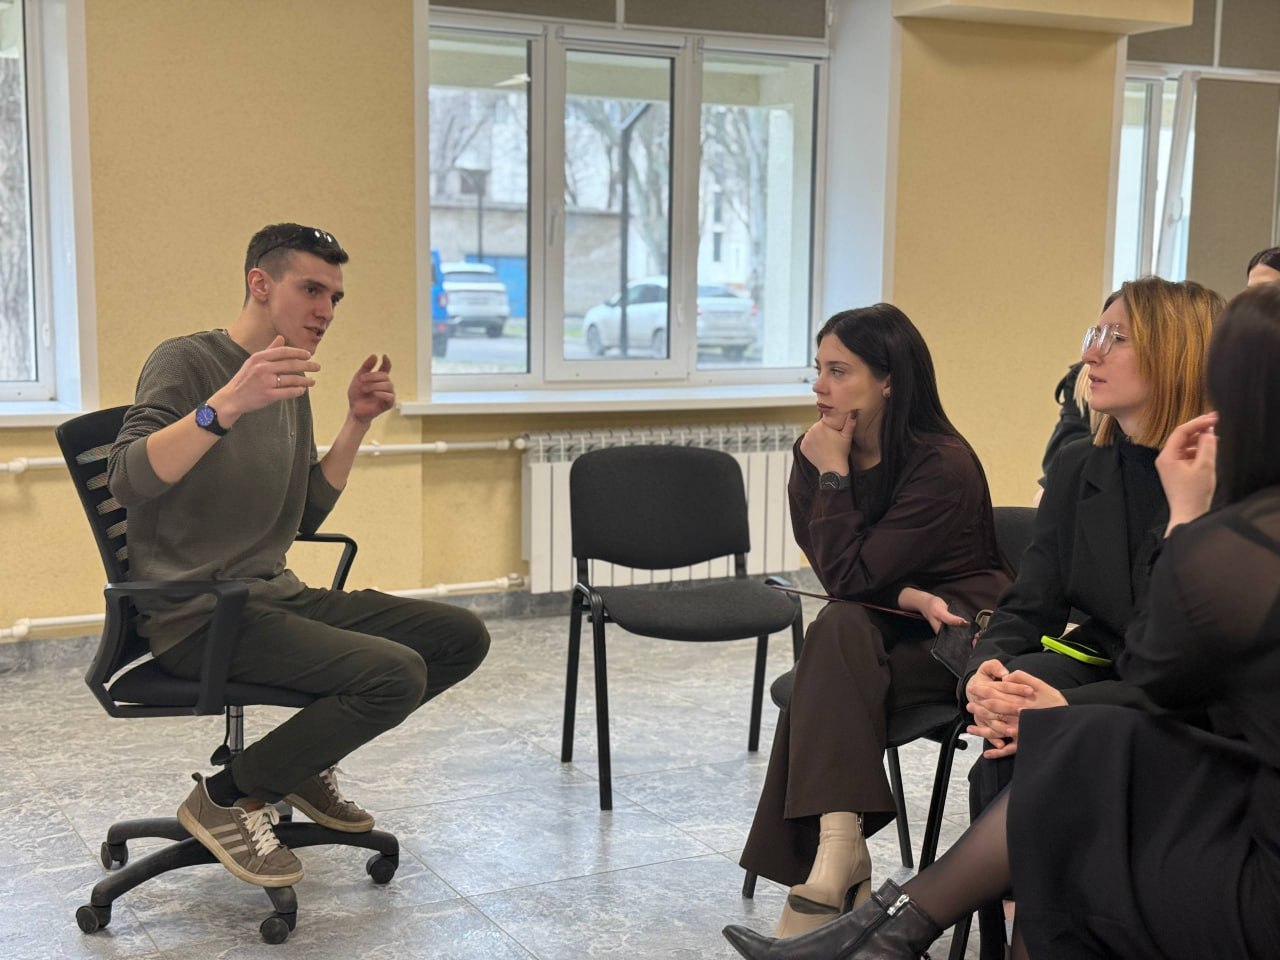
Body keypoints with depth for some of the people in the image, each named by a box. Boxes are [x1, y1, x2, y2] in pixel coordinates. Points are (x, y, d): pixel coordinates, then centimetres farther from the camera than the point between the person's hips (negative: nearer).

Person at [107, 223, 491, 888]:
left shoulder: (291, 388, 16)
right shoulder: (186, 362, -8)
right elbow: (128, 481, -25)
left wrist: (357, 423, 6)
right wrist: (228, 405, -38)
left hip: (275, 599, 8)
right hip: (197, 618, -8)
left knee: (462, 637, 0)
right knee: (395, 672, -27)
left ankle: (305, 762, 11)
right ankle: (225, 798, -9)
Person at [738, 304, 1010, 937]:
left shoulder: (943, 464, -20)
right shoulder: (815, 456, -3)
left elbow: (849, 579, -23)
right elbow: (840, 579, -2)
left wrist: (835, 474, -20)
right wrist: (907, 596, -20)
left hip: (957, 631, -5)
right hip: (881, 630, 5)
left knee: (838, 632, -30)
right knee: (840, 629, -29)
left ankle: (836, 852, -30)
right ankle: (839, 857, -27)